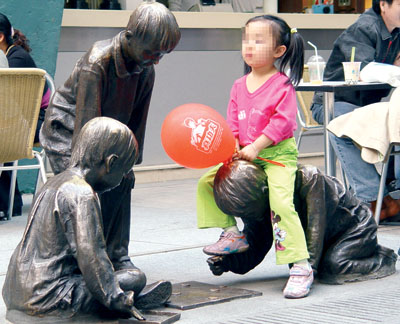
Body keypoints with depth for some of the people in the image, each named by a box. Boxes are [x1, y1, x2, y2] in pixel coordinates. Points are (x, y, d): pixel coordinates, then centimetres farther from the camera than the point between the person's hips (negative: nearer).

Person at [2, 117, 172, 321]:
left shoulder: (55, 183, 15)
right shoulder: (82, 195, -15)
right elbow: (90, 255, -21)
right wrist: (117, 299, -12)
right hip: (44, 299, -10)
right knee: (135, 279, -8)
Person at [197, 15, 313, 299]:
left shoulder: (282, 85, -9)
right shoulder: (240, 86, 11)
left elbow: (282, 121, -17)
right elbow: (233, 122, 12)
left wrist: (256, 147, -22)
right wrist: (233, 146, -6)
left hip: (279, 153, -7)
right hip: (246, 155, 8)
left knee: (280, 202, -25)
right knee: (206, 182, 4)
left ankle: (301, 267, -21)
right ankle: (233, 235, 14)